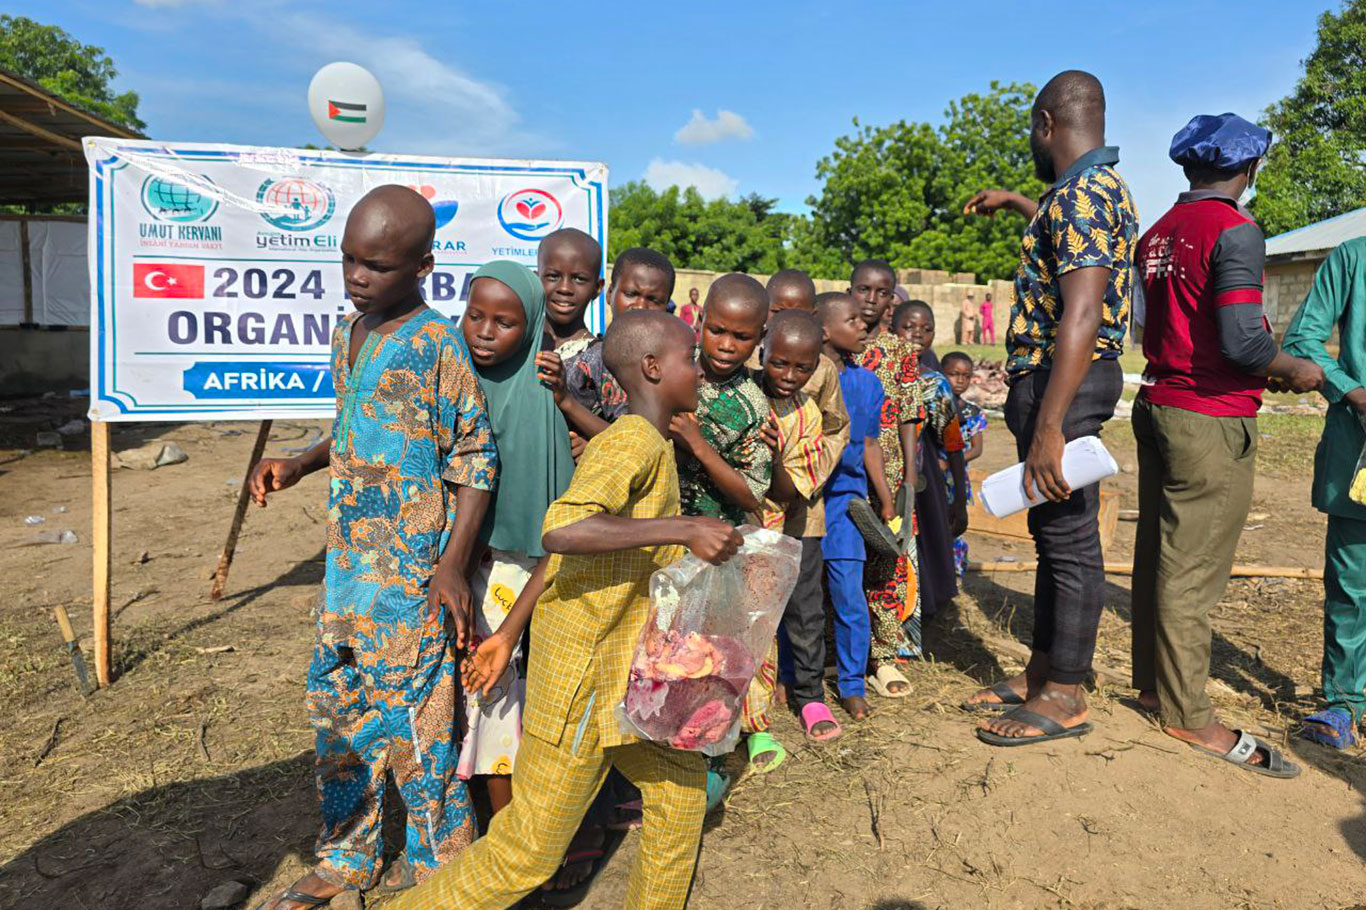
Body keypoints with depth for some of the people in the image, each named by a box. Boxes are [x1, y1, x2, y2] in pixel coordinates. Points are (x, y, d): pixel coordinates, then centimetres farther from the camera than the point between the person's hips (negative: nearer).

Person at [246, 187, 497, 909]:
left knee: (414, 721, 2)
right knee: (334, 711, 18)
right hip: (347, 562, 8)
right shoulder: (346, 335, 10)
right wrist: (297, 466, 6)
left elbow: (474, 457, -14)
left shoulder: (438, 345, -14)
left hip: (410, 571, -8)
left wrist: (453, 563, -20)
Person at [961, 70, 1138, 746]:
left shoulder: (1077, 193, -17)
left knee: (1069, 538, -3)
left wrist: (1048, 427, -31)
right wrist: (1012, 203, 51)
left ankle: (1064, 698, 9)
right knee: (1051, 530, 15)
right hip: (1060, 379, 11)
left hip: (1063, 382, -11)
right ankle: (1041, 671, 28)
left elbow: (1081, 315, -28)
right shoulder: (1106, 186, 17)